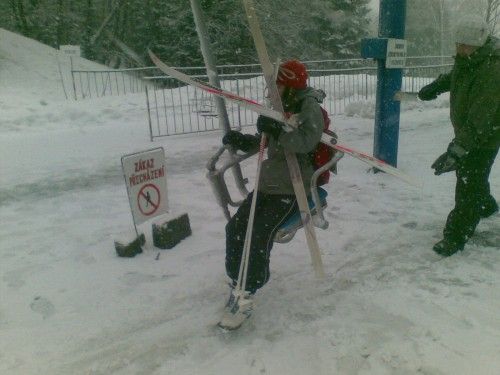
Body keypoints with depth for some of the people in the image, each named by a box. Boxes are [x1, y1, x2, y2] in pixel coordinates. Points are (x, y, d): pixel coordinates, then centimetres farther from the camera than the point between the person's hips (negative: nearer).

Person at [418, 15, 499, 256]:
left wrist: (456, 150, -42)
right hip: (464, 131, 9)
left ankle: (455, 237, 2)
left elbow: (480, 120, -38)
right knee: (466, 173, 26)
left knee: (468, 185, -7)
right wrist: (436, 86, 4)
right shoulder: (467, 59, -3)